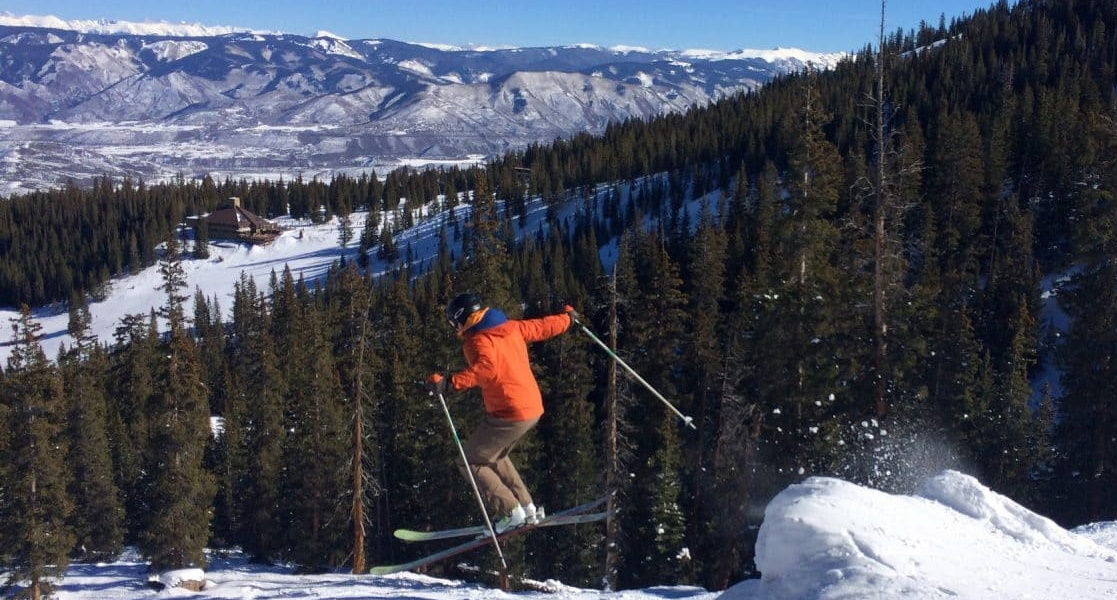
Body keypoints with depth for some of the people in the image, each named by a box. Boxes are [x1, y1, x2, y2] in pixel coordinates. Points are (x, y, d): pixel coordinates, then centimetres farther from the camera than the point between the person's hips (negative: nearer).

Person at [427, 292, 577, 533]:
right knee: (494, 456, 27)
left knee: (472, 461, 5)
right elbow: (544, 326, 21)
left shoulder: (478, 340, -14)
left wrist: (450, 383, -42)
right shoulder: (512, 327, 9)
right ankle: (527, 507, 23)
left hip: (509, 414, -9)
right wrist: (568, 316, 41)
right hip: (533, 408, 9)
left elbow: (486, 366, -35)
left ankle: (511, 512, 0)